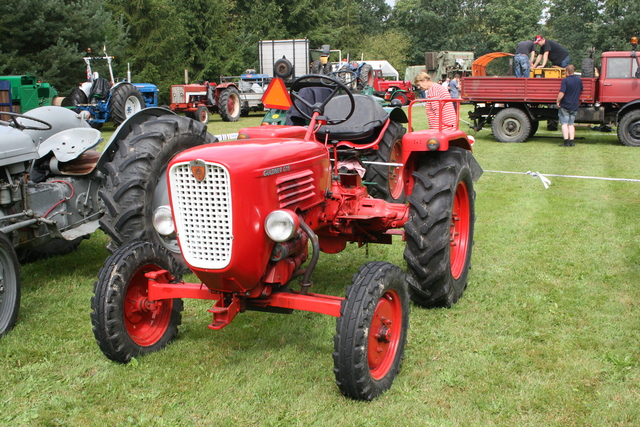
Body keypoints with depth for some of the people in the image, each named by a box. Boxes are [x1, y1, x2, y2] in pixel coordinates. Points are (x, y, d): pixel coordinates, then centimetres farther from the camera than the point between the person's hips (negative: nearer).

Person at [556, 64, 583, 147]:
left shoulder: (565, 80, -14)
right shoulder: (579, 80, 5)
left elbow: (561, 93, -20)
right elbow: (581, 90, 20)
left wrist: (558, 101, -8)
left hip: (565, 106, -5)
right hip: (574, 106, 5)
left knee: (564, 124, -2)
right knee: (571, 124, 11)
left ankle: (566, 142, -7)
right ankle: (571, 142, 7)